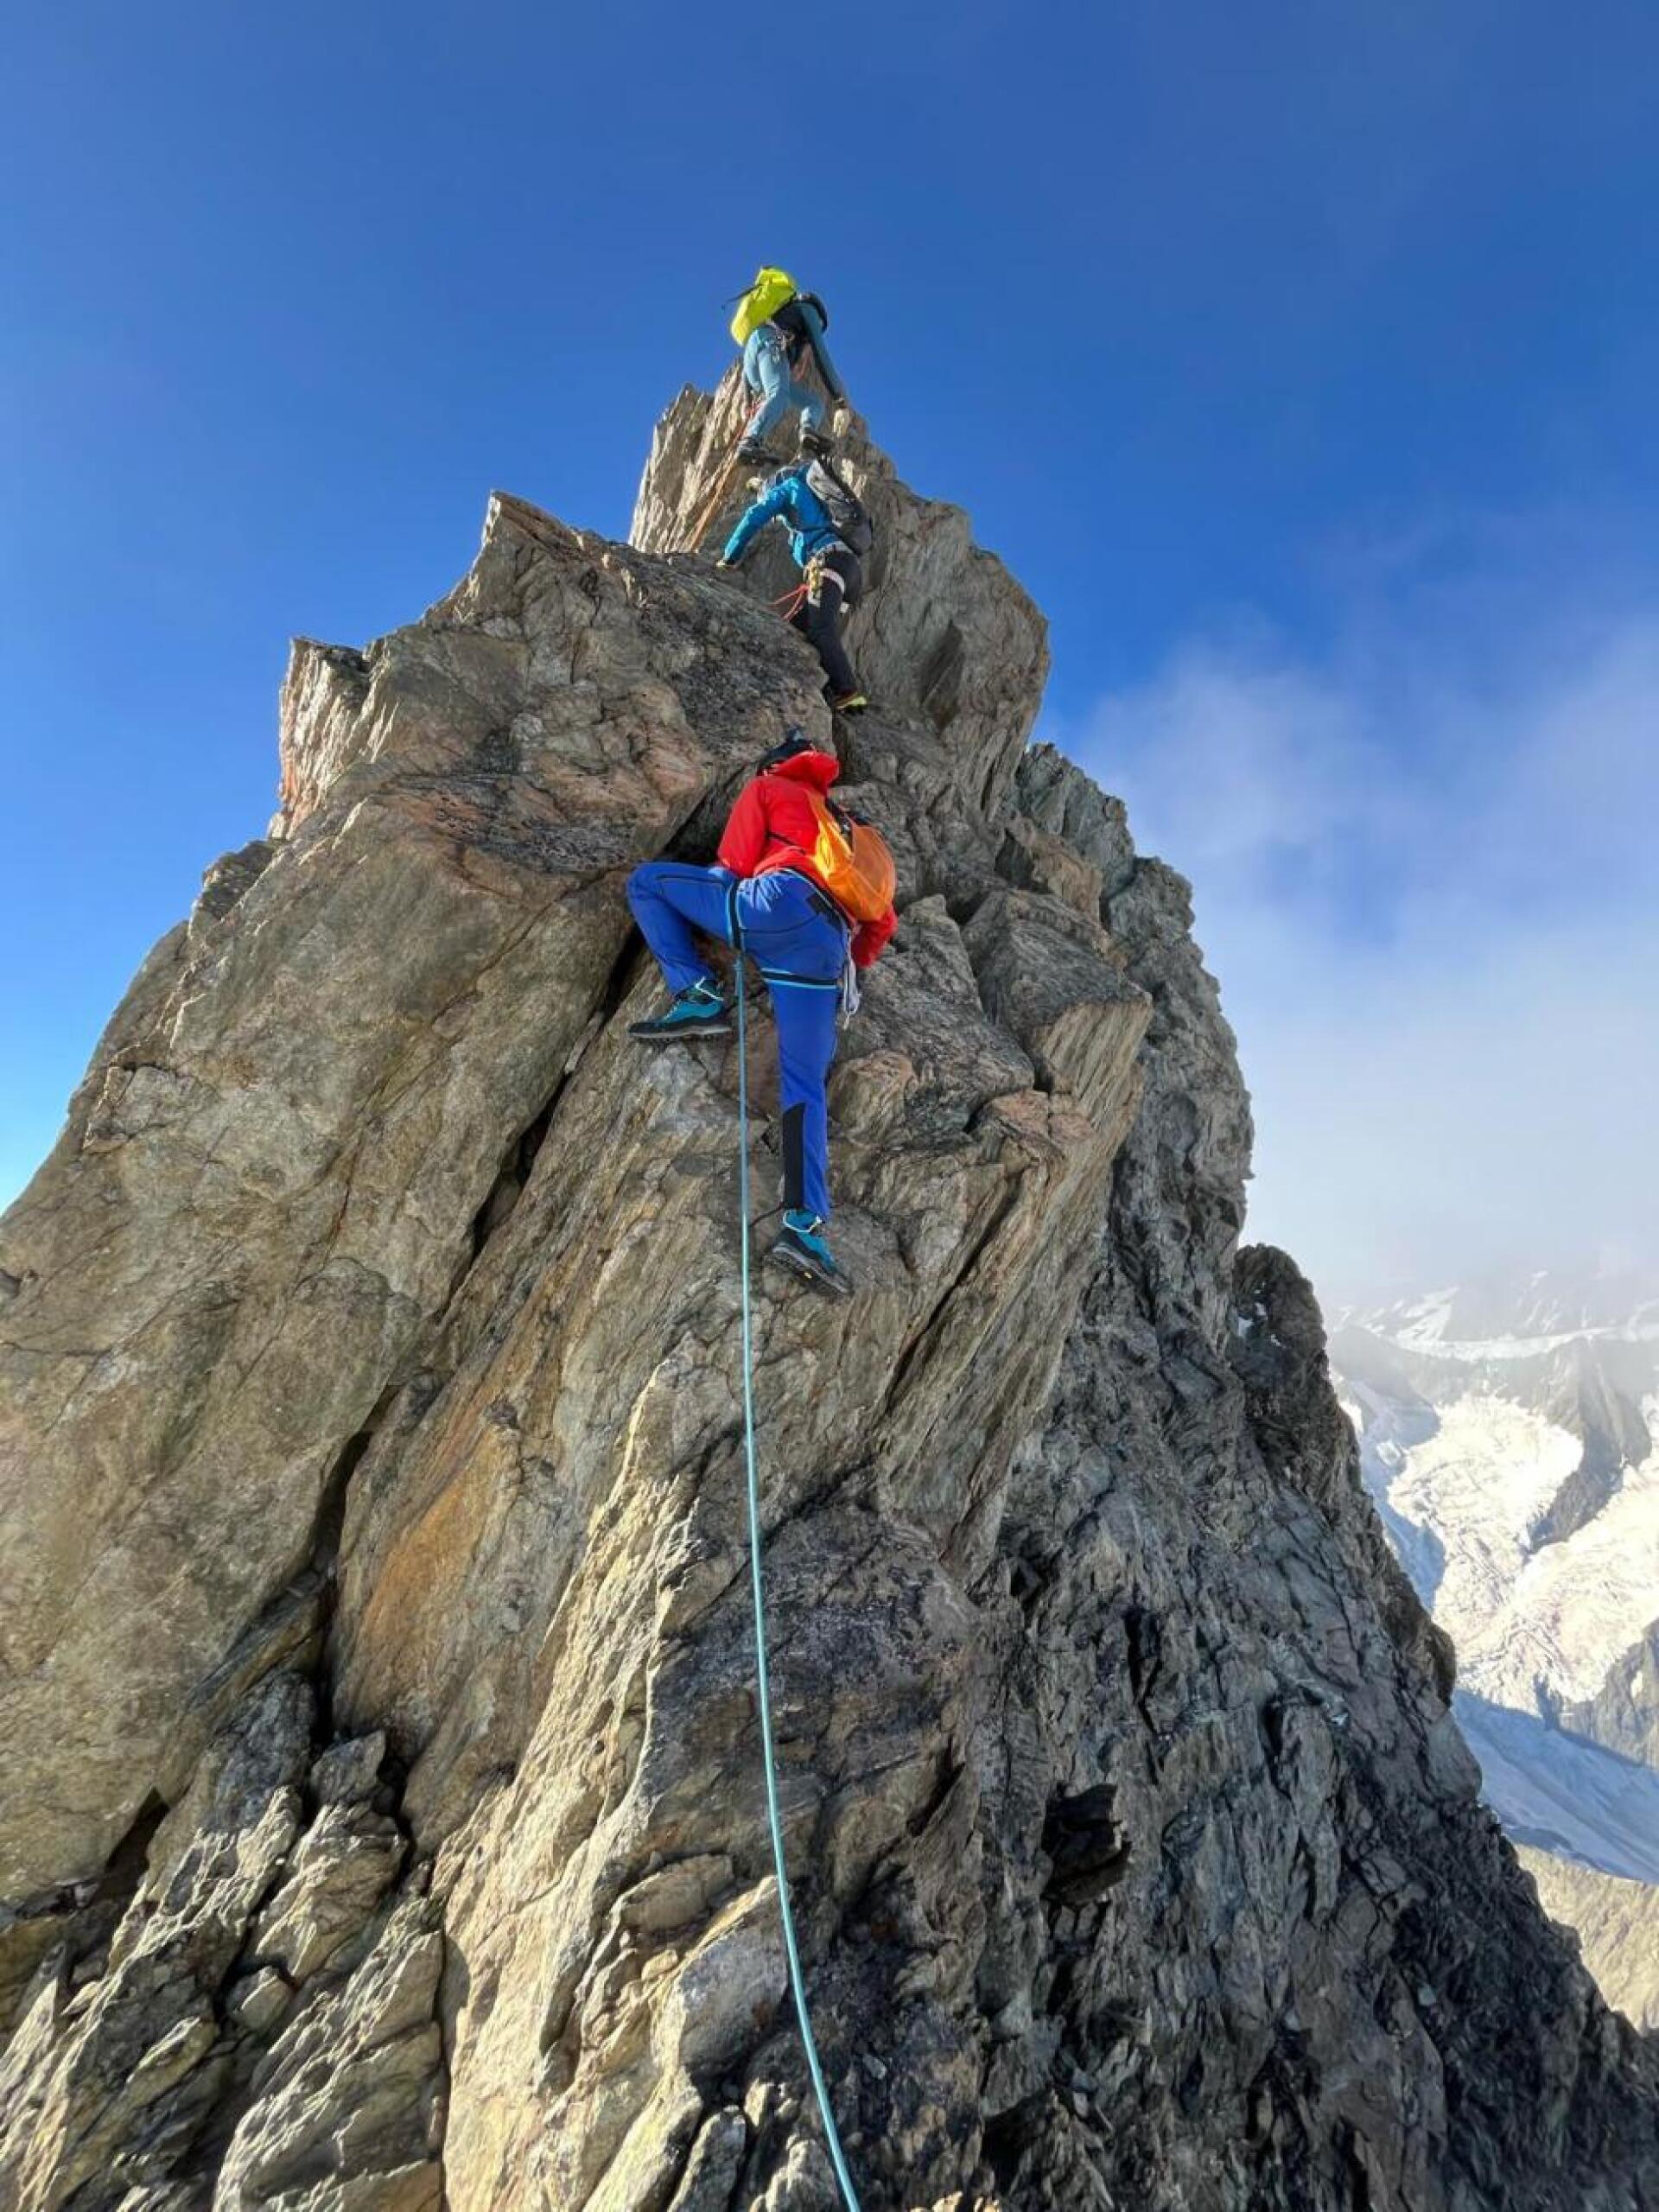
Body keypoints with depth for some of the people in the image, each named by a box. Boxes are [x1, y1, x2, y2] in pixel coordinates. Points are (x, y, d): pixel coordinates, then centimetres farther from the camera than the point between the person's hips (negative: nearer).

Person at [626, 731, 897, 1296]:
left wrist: (733, 920, 31)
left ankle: (697, 997, -7)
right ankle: (805, 1225, -14)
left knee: (646, 880, 12)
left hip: (781, 900, -5)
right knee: (806, 1086, 2)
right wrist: (852, 964, 43)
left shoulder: (766, 789, 25)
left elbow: (735, 866, 13)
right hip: (826, 950, 5)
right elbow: (885, 918, 34)